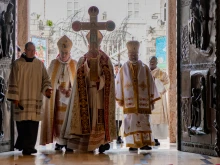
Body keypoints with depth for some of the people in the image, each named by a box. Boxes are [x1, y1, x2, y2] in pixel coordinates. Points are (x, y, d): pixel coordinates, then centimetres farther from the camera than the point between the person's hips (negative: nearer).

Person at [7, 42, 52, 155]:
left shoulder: (40, 64, 9)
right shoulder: (17, 64, 0)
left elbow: (45, 79, 11)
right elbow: (13, 82, -1)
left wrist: (47, 89, -9)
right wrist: (15, 98, -6)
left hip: (35, 99, 3)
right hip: (21, 99, -2)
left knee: (33, 124, -3)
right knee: (22, 123, -4)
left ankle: (28, 146, 4)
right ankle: (23, 145, 8)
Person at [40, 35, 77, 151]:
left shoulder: (74, 64, 5)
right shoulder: (54, 63, 5)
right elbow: (49, 80, 4)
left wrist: (71, 91, -14)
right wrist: (59, 87, -13)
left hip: (70, 97, 0)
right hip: (56, 97, 0)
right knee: (58, 119, -5)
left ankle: (68, 142, -6)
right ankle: (59, 142, 2)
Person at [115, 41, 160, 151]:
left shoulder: (144, 68, 7)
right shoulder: (123, 69, 8)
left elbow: (151, 84, 6)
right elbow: (119, 85, 8)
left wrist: (152, 100, 3)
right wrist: (120, 100, 4)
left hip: (143, 102, 1)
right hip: (129, 102, 0)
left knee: (144, 122, -1)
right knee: (131, 122, -3)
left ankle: (144, 143, 2)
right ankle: (133, 144, -1)